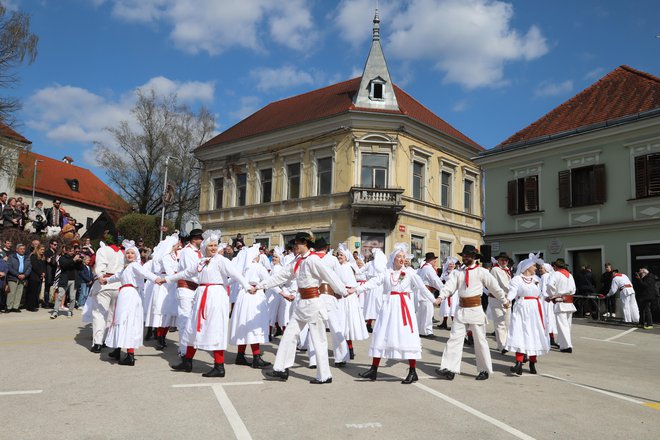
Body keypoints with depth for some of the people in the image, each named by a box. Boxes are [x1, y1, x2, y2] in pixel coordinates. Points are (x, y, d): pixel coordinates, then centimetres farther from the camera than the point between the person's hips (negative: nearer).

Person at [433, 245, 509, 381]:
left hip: (475, 309, -3)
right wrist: (440, 297, -23)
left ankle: (485, 370, 20)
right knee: (455, 338, -1)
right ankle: (449, 369, 0)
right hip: (461, 310, 3)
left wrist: (504, 301, 10)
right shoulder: (457, 272, 4)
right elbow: (449, 286, -7)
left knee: (480, 340, 6)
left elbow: (494, 286, 3)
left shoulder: (481, 272, -3)